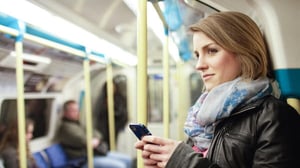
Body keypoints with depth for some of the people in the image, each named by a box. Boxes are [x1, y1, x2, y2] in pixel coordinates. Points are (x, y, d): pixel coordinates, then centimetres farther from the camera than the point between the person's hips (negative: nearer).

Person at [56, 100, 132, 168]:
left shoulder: (78, 124, 19)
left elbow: (95, 133, 14)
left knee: (127, 160, 10)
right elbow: (81, 141, -24)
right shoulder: (65, 127, -13)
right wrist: (92, 143, -4)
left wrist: (96, 139, -9)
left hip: (97, 153, 11)